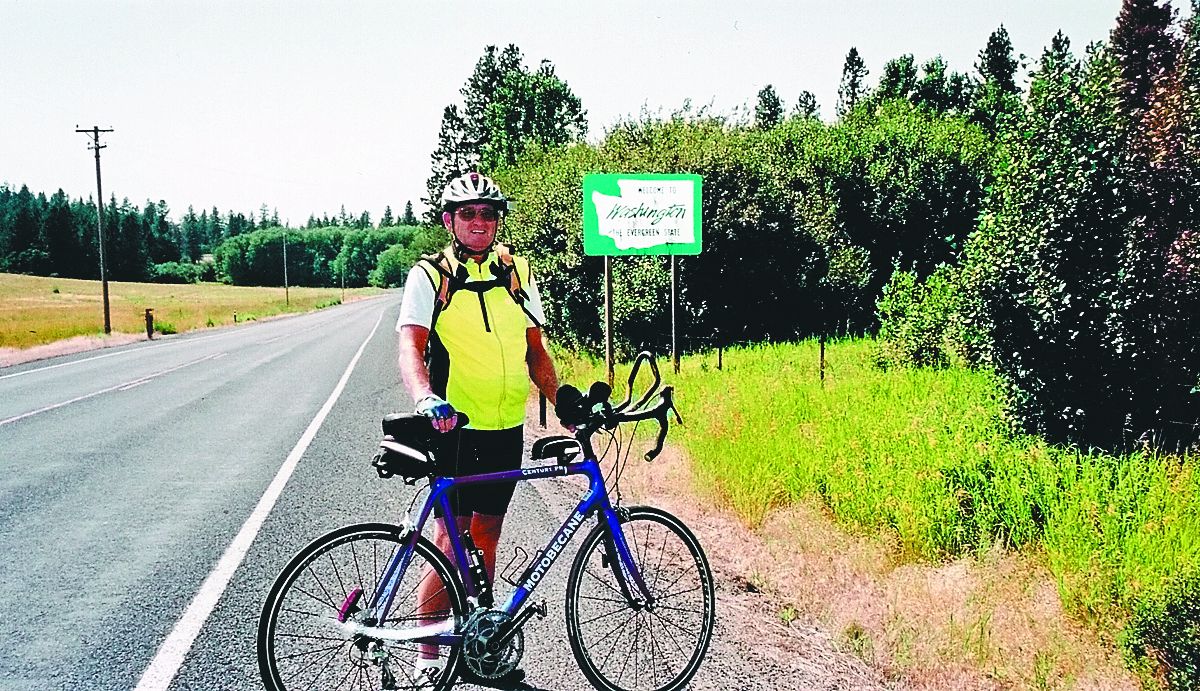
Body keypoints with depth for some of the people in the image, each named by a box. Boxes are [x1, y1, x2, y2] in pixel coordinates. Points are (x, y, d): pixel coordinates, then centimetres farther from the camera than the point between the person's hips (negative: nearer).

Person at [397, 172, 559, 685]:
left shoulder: (516, 273, 9)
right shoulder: (430, 276, -4)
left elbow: (535, 350, 12)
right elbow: (411, 345, -16)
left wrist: (563, 401, 0)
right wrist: (425, 398, -34)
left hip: (506, 428, 4)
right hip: (456, 427, -4)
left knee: (486, 534, 13)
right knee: (450, 539, -5)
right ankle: (429, 656, 5)